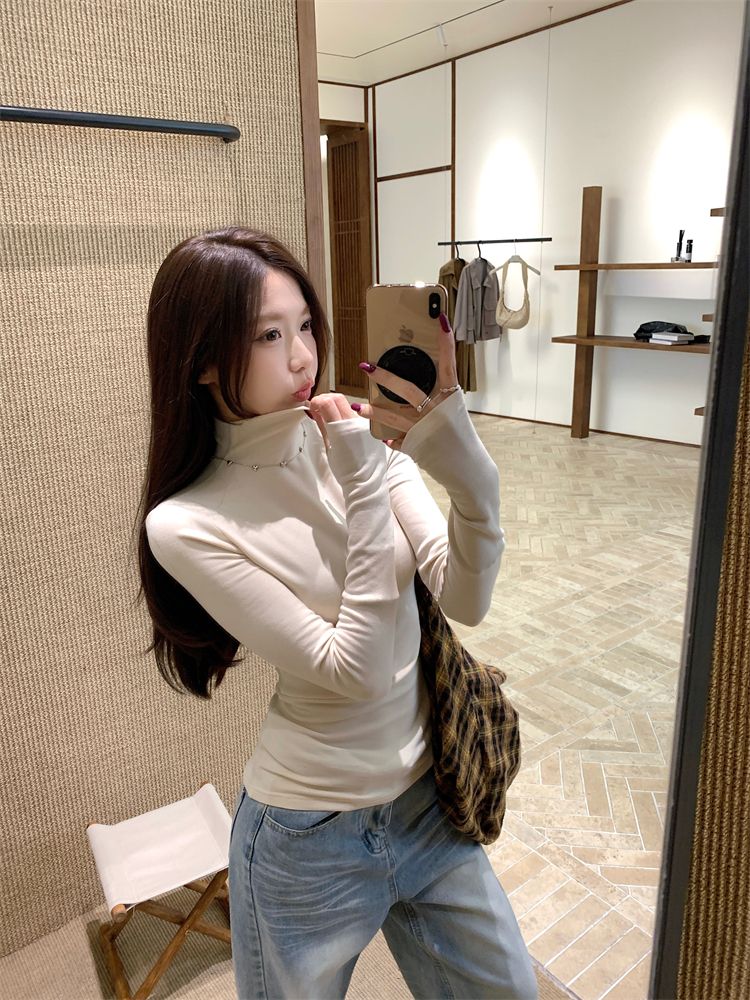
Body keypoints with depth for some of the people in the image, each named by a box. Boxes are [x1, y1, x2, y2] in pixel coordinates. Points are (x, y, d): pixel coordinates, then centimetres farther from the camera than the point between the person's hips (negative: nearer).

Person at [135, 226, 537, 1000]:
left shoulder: (364, 444, -7)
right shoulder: (185, 524, -18)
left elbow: (465, 601, -16)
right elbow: (359, 669, -24)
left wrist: (469, 472, -31)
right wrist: (366, 488, -27)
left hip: (426, 797, 4)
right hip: (311, 840, -4)